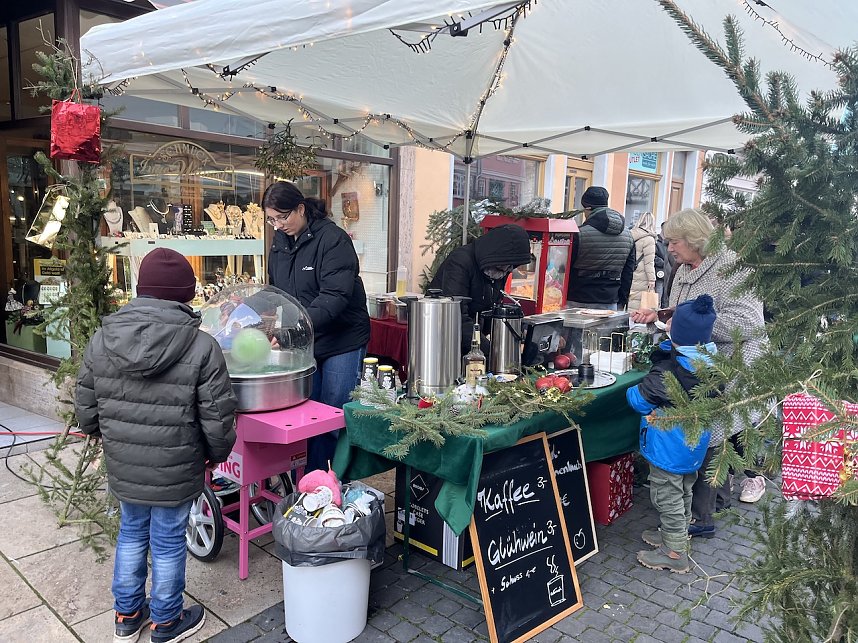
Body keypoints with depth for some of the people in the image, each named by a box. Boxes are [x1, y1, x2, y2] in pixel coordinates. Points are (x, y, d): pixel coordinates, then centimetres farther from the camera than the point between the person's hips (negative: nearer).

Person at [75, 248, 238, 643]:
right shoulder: (201, 347, -18)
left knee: (131, 533, 23)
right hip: (175, 471, -4)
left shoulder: (101, 340, -5)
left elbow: (85, 406, 4)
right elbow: (217, 417, -15)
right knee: (168, 542, 13)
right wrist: (218, 453, 4)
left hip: (122, 466, 4)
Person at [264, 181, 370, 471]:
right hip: (303, 344, 7)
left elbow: (336, 294, -25)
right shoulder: (281, 242, 8)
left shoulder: (333, 239, -15)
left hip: (342, 341, -6)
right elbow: (275, 292, 16)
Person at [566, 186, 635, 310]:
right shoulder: (628, 236, 8)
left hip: (579, 303, -5)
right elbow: (628, 274, 12)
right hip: (610, 303, 5)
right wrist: (621, 303, 18)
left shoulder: (579, 234, -11)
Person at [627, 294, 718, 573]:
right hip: (694, 446, 9)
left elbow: (639, 400, -21)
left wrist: (633, 390, -2)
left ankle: (674, 553, 21)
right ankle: (676, 535, 43)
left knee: (667, 497, 8)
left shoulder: (669, 372, -30)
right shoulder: (710, 361, -6)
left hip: (669, 450, -8)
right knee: (683, 492, 24)